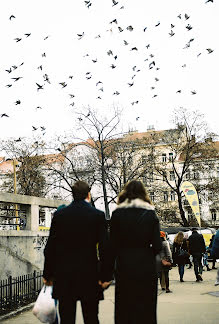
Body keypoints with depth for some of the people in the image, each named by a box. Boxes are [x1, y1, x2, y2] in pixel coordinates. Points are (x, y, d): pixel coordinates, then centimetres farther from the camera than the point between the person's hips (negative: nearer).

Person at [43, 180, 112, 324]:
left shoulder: (59, 214, 1)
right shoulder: (98, 215, -4)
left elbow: (50, 247, 2)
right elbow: (105, 247, -8)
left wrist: (48, 274, 9)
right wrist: (105, 276, -3)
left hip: (63, 275, 2)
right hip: (89, 274, -1)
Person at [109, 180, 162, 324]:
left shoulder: (117, 213, -1)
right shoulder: (150, 213, -2)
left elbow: (113, 244, -2)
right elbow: (157, 246, -5)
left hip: (124, 267, 0)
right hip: (146, 267, 0)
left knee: (123, 309, 11)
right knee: (145, 309, 10)